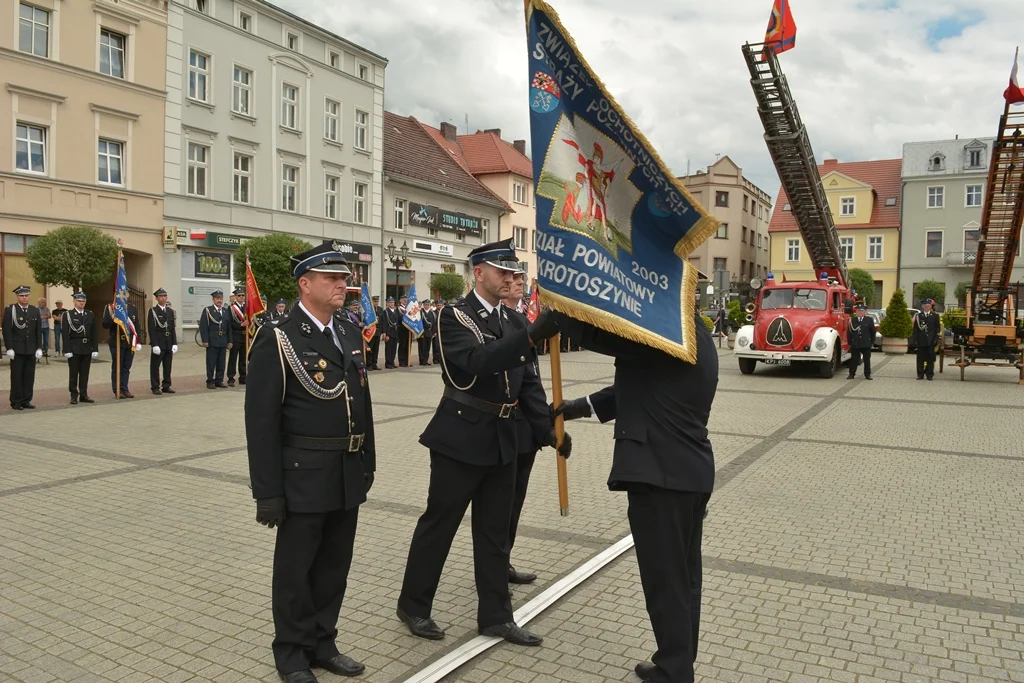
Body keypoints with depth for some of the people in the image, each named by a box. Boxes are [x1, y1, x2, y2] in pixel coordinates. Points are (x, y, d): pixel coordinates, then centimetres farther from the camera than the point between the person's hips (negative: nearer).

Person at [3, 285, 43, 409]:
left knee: (29, 376, 4)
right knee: (16, 376, 1)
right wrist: (9, 348, -11)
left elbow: (38, 331, 9)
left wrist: (39, 348, 3)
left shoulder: (35, 310, 10)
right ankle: (16, 402, 8)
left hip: (31, 350, 3)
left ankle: (26, 401, 10)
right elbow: (7, 331, -5)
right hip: (17, 350, -3)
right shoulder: (10, 310, -1)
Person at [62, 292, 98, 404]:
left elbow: (93, 333, 9)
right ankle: (74, 396, 10)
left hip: (87, 349, 3)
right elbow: (65, 334, -7)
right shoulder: (68, 314, -2)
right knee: (73, 373, 3)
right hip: (74, 349, -3)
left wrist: (95, 349, 3)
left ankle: (84, 395, 14)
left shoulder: (90, 315, 9)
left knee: (85, 374, 7)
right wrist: (67, 350, -13)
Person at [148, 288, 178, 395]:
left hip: (169, 344, 5)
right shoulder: (153, 311, -2)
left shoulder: (170, 311, 13)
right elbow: (151, 329, -8)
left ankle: (166, 386, 16)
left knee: (168, 366, 9)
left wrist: (175, 343, 4)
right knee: (155, 366, 0)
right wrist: (155, 345, -15)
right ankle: (155, 387, 6)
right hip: (158, 343, -5)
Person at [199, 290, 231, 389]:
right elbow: (203, 326, -7)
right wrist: (205, 340, -13)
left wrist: (229, 341, 9)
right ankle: (210, 382, 5)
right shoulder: (207, 310, -1)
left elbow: (229, 327, 15)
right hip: (212, 342, -5)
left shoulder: (226, 312, 14)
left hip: (223, 342, 5)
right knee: (211, 363, -1)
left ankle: (219, 381, 14)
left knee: (221, 363, 7)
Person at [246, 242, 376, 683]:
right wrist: (268, 490, -15)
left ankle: (322, 643, 35)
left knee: (335, 565, 17)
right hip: (304, 476, -6)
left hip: (348, 474, 6)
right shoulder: (277, 340, -12)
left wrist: (368, 459, 12)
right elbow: (261, 421, -14)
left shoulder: (350, 334, 9)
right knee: (296, 568, 10)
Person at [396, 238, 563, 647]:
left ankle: (495, 615, 26)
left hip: (502, 440, 6)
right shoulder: (454, 316, -11)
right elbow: (478, 361, -29)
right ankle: (413, 605, 26)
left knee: (494, 531, 14)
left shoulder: (512, 321, 9)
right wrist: (532, 336, -38)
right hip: (462, 437, -6)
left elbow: (526, 381, 11)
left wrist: (549, 424, 1)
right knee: (438, 524, 7)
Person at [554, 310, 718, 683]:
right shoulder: (691, 333, 12)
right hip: (688, 471, 11)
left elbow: (594, 333, -22)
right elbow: (640, 387, 17)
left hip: (662, 473, -10)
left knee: (666, 582, 3)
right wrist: (584, 405, 13)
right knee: (681, 578, 20)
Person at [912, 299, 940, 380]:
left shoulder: (935, 315, 7)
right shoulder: (918, 316, 7)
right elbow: (915, 329, 5)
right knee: (920, 358, 3)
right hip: (921, 341, 0)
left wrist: (936, 339, -4)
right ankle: (920, 374, 9)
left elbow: (937, 328, 5)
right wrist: (915, 340, -2)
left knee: (930, 358, 2)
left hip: (931, 340, 0)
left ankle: (930, 374, 9)